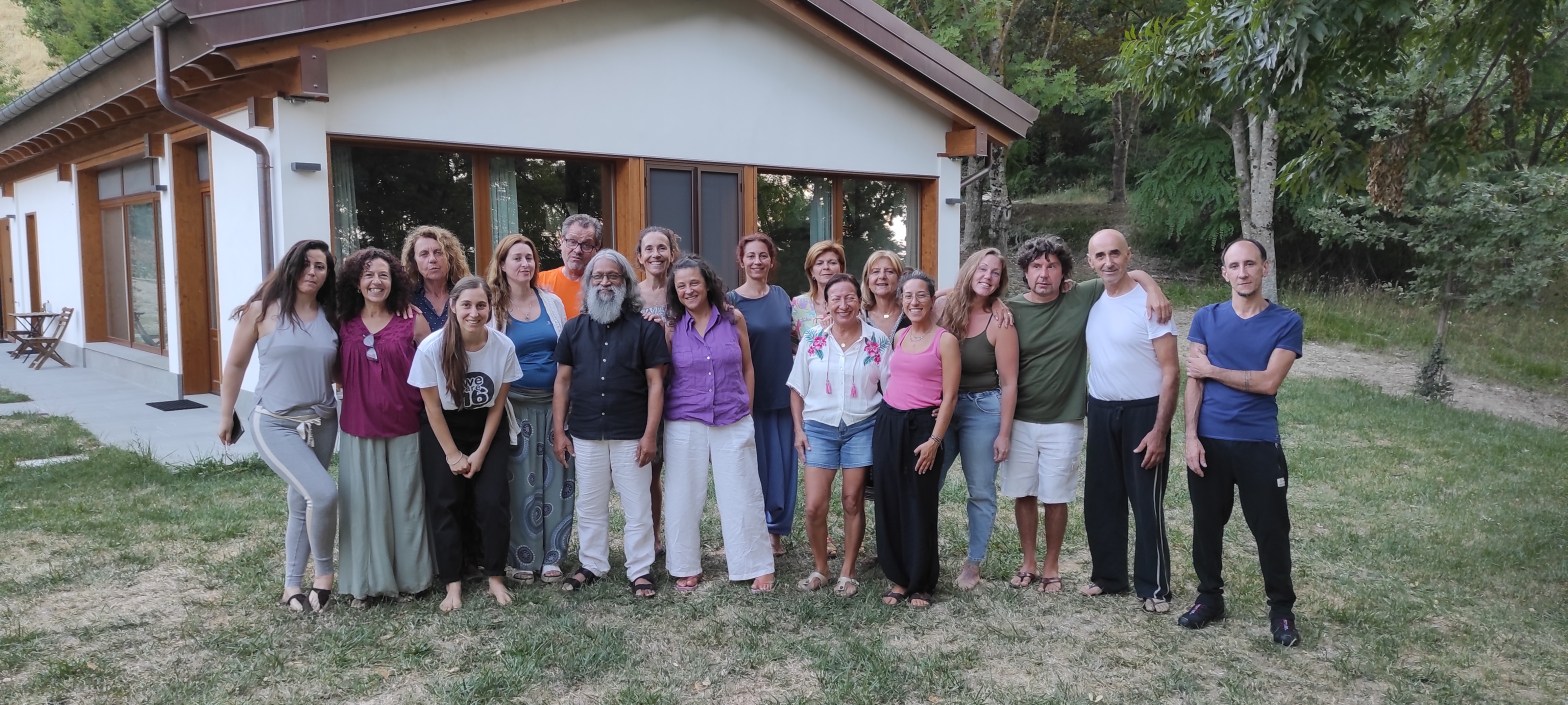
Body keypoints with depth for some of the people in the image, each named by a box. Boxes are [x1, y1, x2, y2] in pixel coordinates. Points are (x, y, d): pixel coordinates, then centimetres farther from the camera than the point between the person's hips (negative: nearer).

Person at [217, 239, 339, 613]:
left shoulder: (332, 316, 3)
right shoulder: (263, 310, -7)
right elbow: (236, 364, 1)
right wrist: (225, 415, 3)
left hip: (322, 423, 5)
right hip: (276, 423, -4)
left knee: (301, 503, 13)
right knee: (323, 494, -20)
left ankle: (292, 586, 27)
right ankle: (324, 572, 2)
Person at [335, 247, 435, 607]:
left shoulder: (413, 322, -3)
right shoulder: (344, 327, 5)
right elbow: (340, 375, 15)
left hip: (404, 429, -2)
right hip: (358, 429, 2)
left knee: (405, 503, 7)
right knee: (364, 505, 7)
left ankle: (408, 578, 20)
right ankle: (365, 582, 19)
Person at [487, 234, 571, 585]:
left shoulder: (552, 303, 7)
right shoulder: (493, 308, -1)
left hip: (554, 404, 3)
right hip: (516, 407, -3)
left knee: (558, 481, 4)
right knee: (520, 484, 1)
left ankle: (551, 557, 15)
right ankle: (521, 559, 14)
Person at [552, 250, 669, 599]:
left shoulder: (645, 328, -3)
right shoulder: (574, 329, 7)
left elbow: (655, 382, -5)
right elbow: (563, 381, 9)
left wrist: (650, 434, -11)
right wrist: (559, 431, 3)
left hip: (631, 436, -3)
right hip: (585, 436, 3)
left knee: (637, 508, 4)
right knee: (590, 507, 13)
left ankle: (640, 570, 15)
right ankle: (592, 565, 27)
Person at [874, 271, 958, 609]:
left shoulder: (945, 340, -6)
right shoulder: (899, 337, 11)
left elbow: (949, 396, -9)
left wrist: (935, 440, -15)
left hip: (921, 426, -5)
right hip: (888, 423, 6)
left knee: (920, 507, 2)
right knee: (889, 504, 7)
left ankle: (921, 584, 16)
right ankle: (899, 578, 20)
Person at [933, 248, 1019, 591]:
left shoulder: (999, 321, -11)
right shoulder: (945, 308, -3)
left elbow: (1008, 382, -9)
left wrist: (1004, 433, -8)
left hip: (981, 409, -3)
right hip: (940, 407, 3)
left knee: (981, 491, 8)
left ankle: (974, 561, 24)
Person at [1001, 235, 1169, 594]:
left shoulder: (1082, 298, -3)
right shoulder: (1012, 309, -4)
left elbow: (1130, 274, 3)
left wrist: (1153, 289, -15)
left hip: (1063, 423, -1)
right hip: (1019, 421, 1)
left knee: (1055, 498, 6)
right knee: (1023, 495, 10)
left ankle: (1051, 566, 23)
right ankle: (1029, 562, 27)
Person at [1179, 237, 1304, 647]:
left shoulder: (1286, 323, -2)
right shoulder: (1206, 318, 4)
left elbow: (1268, 382, -13)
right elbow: (1193, 380, -1)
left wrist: (1212, 370, -7)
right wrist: (1191, 435, -8)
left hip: (1259, 444, -2)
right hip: (1209, 441, 2)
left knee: (1271, 528, 5)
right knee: (1207, 524, 11)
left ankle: (1281, 609, 21)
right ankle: (1209, 597, 27)